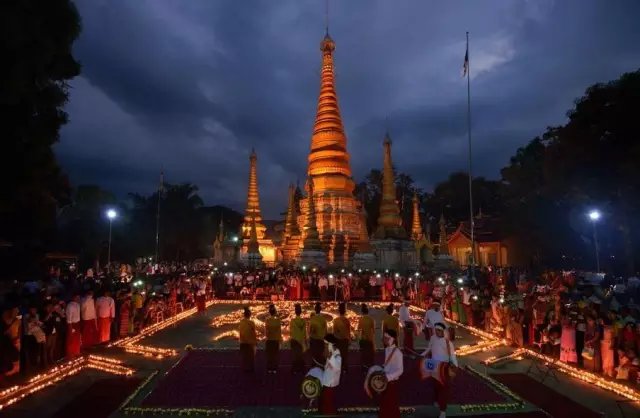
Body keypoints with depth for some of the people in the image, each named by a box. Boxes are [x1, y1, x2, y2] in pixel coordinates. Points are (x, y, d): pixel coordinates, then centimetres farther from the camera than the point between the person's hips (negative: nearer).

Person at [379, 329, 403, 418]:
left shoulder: (397, 352, -15)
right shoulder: (386, 350, 6)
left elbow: (400, 370, -19)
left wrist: (388, 377, -28)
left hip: (392, 383, -7)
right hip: (385, 382, 7)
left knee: (392, 406, 4)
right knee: (384, 406, 15)